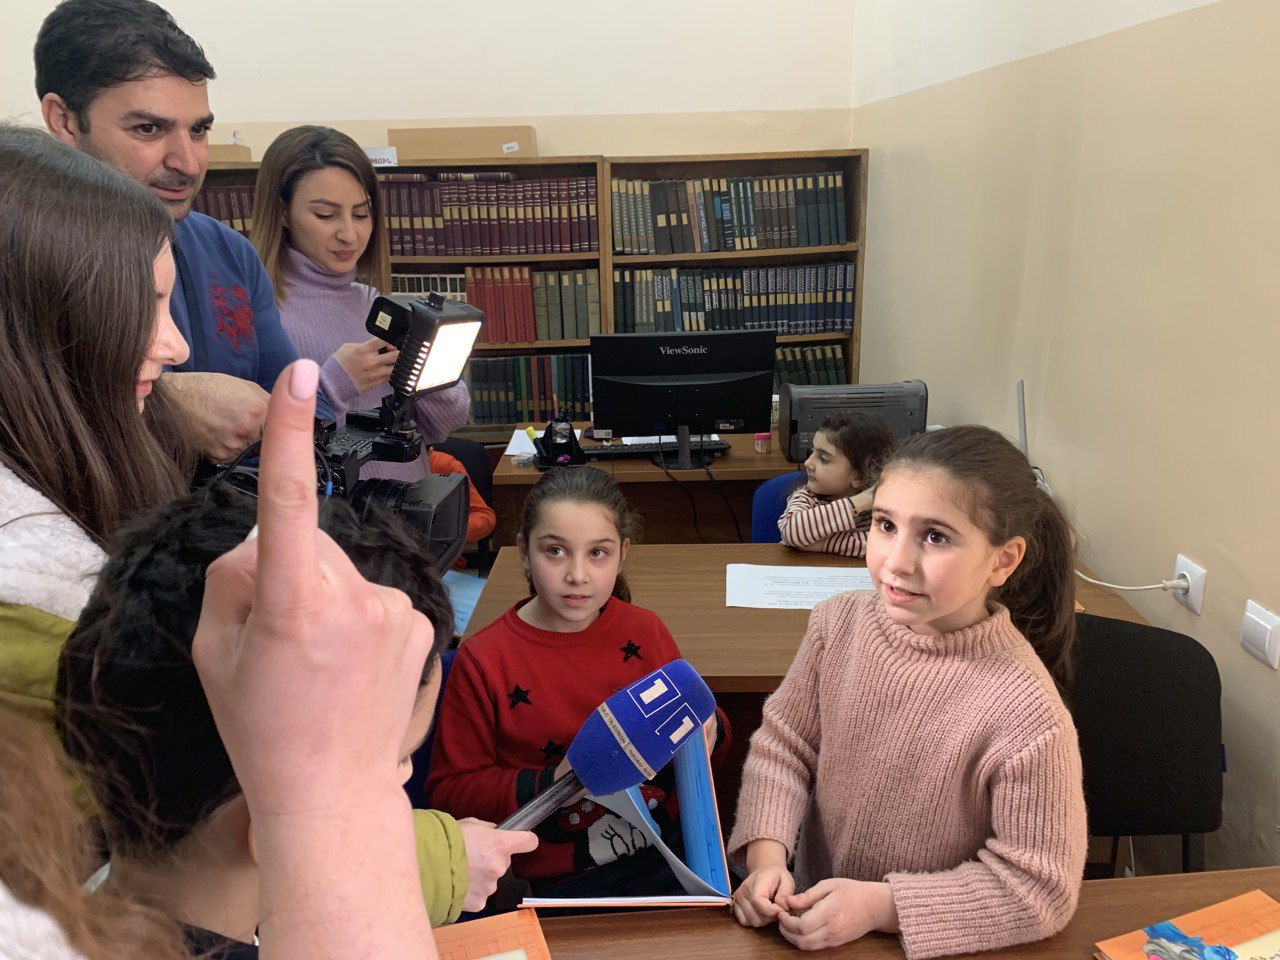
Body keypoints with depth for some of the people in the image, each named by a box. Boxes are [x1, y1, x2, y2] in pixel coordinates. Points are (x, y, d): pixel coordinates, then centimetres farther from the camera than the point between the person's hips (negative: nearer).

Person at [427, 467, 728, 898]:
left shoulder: (643, 631, 2)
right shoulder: (483, 661, -9)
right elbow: (450, 789, -5)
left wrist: (708, 730, -7)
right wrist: (551, 784, -18)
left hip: (662, 851, 3)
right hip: (554, 882, -2)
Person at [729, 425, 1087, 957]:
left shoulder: (1025, 714, -24)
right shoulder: (840, 622, -12)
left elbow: (1037, 887, -15)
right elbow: (784, 743, 1)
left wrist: (881, 905, -18)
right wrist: (767, 854, -12)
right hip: (812, 908, 4)